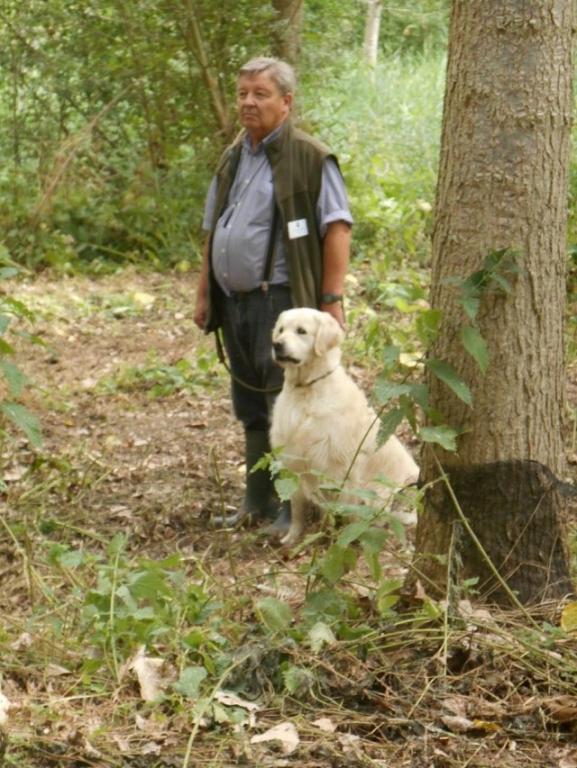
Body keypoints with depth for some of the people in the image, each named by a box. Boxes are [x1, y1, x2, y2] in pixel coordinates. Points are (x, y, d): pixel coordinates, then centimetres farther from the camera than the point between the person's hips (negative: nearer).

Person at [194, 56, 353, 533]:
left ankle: (297, 508, -1)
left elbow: (338, 228, -12)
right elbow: (213, 232, 22)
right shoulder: (232, 159, 16)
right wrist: (204, 294, 17)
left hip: (281, 301, -8)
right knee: (251, 408, 14)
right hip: (234, 302, 8)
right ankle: (258, 503, 23)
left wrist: (332, 298, -18)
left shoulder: (311, 158, -7)